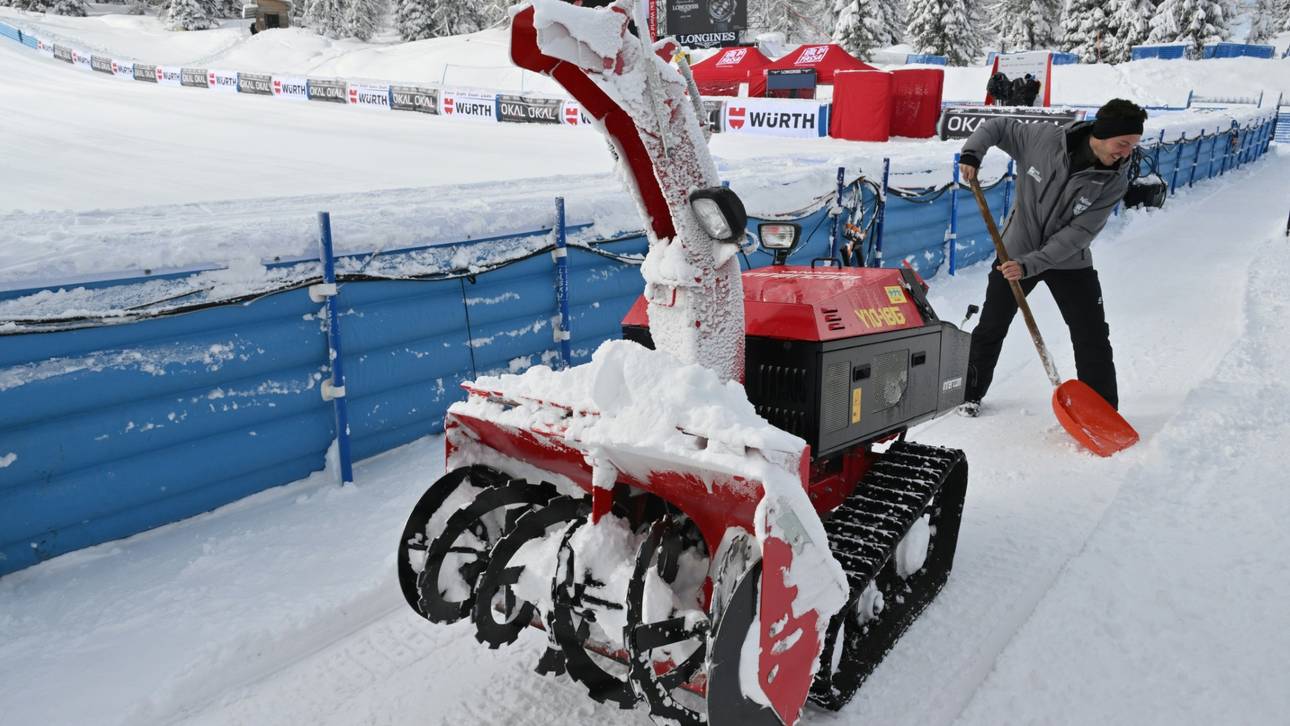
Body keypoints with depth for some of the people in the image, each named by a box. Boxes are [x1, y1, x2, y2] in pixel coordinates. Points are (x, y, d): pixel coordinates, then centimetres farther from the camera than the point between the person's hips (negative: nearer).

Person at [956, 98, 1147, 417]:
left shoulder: (1114, 181, -17)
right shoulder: (1044, 138, -19)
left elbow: (1079, 232, -21)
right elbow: (996, 127, -3)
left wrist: (1030, 264, -30)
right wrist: (972, 153, -21)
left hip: (1070, 262, 0)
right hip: (1015, 250, 0)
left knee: (1093, 339, -1)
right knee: (990, 328, 9)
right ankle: (970, 393, 29)